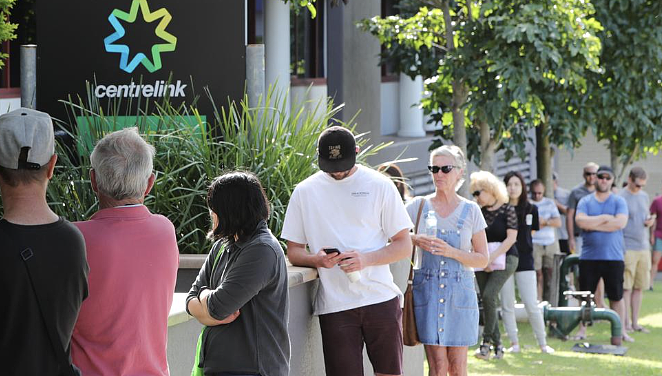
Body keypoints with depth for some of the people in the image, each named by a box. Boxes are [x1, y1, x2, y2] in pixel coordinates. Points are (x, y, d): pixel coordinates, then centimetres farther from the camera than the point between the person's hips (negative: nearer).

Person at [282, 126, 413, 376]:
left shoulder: (379, 185, 4)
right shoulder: (305, 192, 8)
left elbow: (404, 245, 4)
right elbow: (293, 252, 11)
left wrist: (366, 259, -14)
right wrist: (317, 259, -12)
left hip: (381, 299, 0)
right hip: (335, 306, 0)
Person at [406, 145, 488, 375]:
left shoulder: (470, 210, 6)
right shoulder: (418, 206, 6)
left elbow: (482, 259, 5)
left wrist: (451, 252, -11)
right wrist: (414, 240, -15)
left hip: (460, 290, 1)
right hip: (428, 289, -1)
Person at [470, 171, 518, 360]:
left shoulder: (507, 210, -5)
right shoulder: (480, 212, 9)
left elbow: (511, 238, -10)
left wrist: (491, 258, -15)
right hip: (483, 262, 5)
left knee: (489, 296, -21)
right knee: (487, 301, 2)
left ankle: (487, 341, -17)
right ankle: (497, 344, 11)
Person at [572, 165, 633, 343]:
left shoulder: (619, 201, 4)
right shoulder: (585, 201, 7)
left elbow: (620, 223, -13)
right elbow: (580, 221, -11)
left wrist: (593, 225, -9)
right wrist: (605, 218, -10)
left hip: (613, 258, -1)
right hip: (589, 257, 1)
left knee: (617, 296, 4)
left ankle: (620, 331, 12)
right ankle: (582, 330, 14)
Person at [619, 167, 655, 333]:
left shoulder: (644, 196, 15)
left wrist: (650, 221, 1)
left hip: (643, 247, 6)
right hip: (627, 249, -6)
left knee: (639, 287, 7)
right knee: (626, 287, -5)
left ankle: (635, 322, 13)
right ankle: (626, 323, 0)